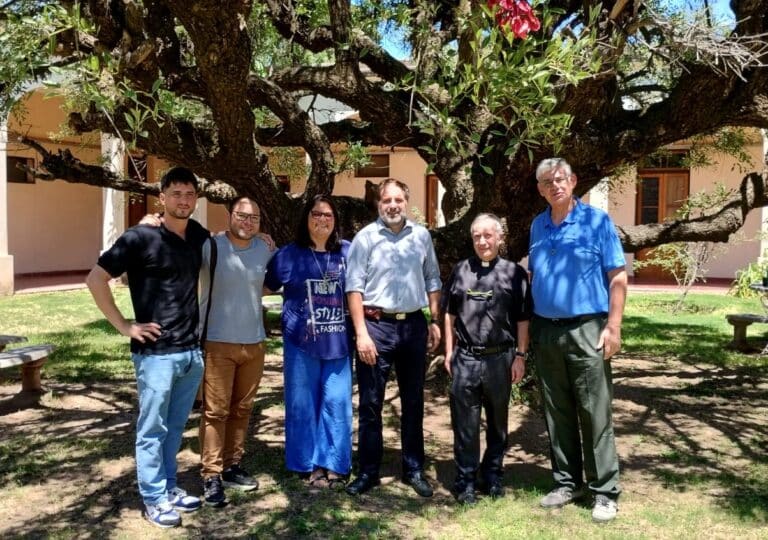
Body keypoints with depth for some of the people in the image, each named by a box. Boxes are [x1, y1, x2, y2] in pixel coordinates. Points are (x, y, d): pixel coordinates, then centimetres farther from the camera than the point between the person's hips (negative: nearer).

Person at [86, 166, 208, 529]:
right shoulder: (141, 237, -11)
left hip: (192, 351, 5)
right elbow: (95, 279, -10)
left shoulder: (199, 236, 6)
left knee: (175, 428, 17)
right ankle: (154, 500, 19)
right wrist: (124, 326, -11)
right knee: (152, 429, 6)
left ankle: (168, 489, 31)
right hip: (156, 353, -5)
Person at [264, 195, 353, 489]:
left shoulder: (348, 251, 5)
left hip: (338, 340, 1)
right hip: (301, 340, -1)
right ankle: (310, 464, 20)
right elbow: (264, 287, 11)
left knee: (337, 403, 4)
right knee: (303, 404, 6)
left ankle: (334, 464, 17)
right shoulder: (289, 254, 2)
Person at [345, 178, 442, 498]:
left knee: (413, 402, 12)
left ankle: (414, 470, 24)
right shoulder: (365, 237, -5)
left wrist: (435, 321, 8)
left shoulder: (421, 236, 6)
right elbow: (354, 287, -8)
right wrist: (361, 333, -14)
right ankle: (368, 471, 16)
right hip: (377, 325, -3)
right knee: (370, 403, 4)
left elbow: (432, 281, 13)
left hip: (414, 325, 3)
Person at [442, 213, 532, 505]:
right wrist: (449, 351, 6)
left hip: (500, 358, -1)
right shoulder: (460, 270, 6)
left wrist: (520, 355, -2)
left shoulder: (514, 272, 0)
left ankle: (493, 475, 29)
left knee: (497, 421, 13)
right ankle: (466, 479, 17)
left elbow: (523, 319, 2)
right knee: (464, 423, 5)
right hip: (465, 358, 1)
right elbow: (450, 314, 11)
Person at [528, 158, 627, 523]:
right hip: (545, 331, 5)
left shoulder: (597, 221, -3)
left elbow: (617, 277, -6)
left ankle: (605, 491, 11)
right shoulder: (538, 226, 11)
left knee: (595, 414, 0)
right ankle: (566, 482, 24)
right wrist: (529, 326, 10)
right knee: (557, 414, 12)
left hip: (586, 330, -5)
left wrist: (613, 327, -13)